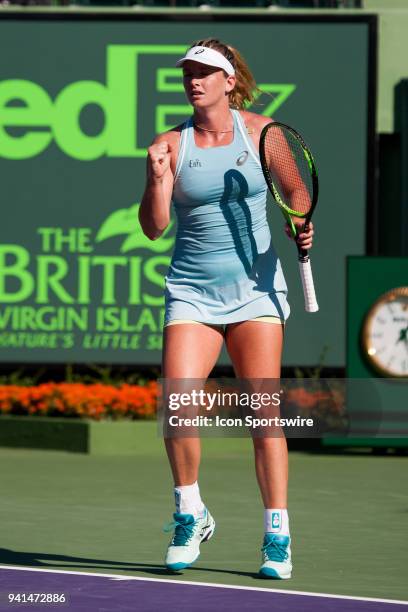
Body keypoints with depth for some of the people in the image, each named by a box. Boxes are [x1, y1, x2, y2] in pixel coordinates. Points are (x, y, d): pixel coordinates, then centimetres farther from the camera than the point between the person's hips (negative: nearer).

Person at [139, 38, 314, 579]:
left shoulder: (260, 130, 2)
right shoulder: (172, 145, 1)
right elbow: (153, 227, -3)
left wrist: (301, 227, -6)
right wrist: (156, 179, -20)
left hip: (255, 287, 0)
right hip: (193, 291, 0)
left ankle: (277, 535, 4)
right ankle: (190, 515, 6)